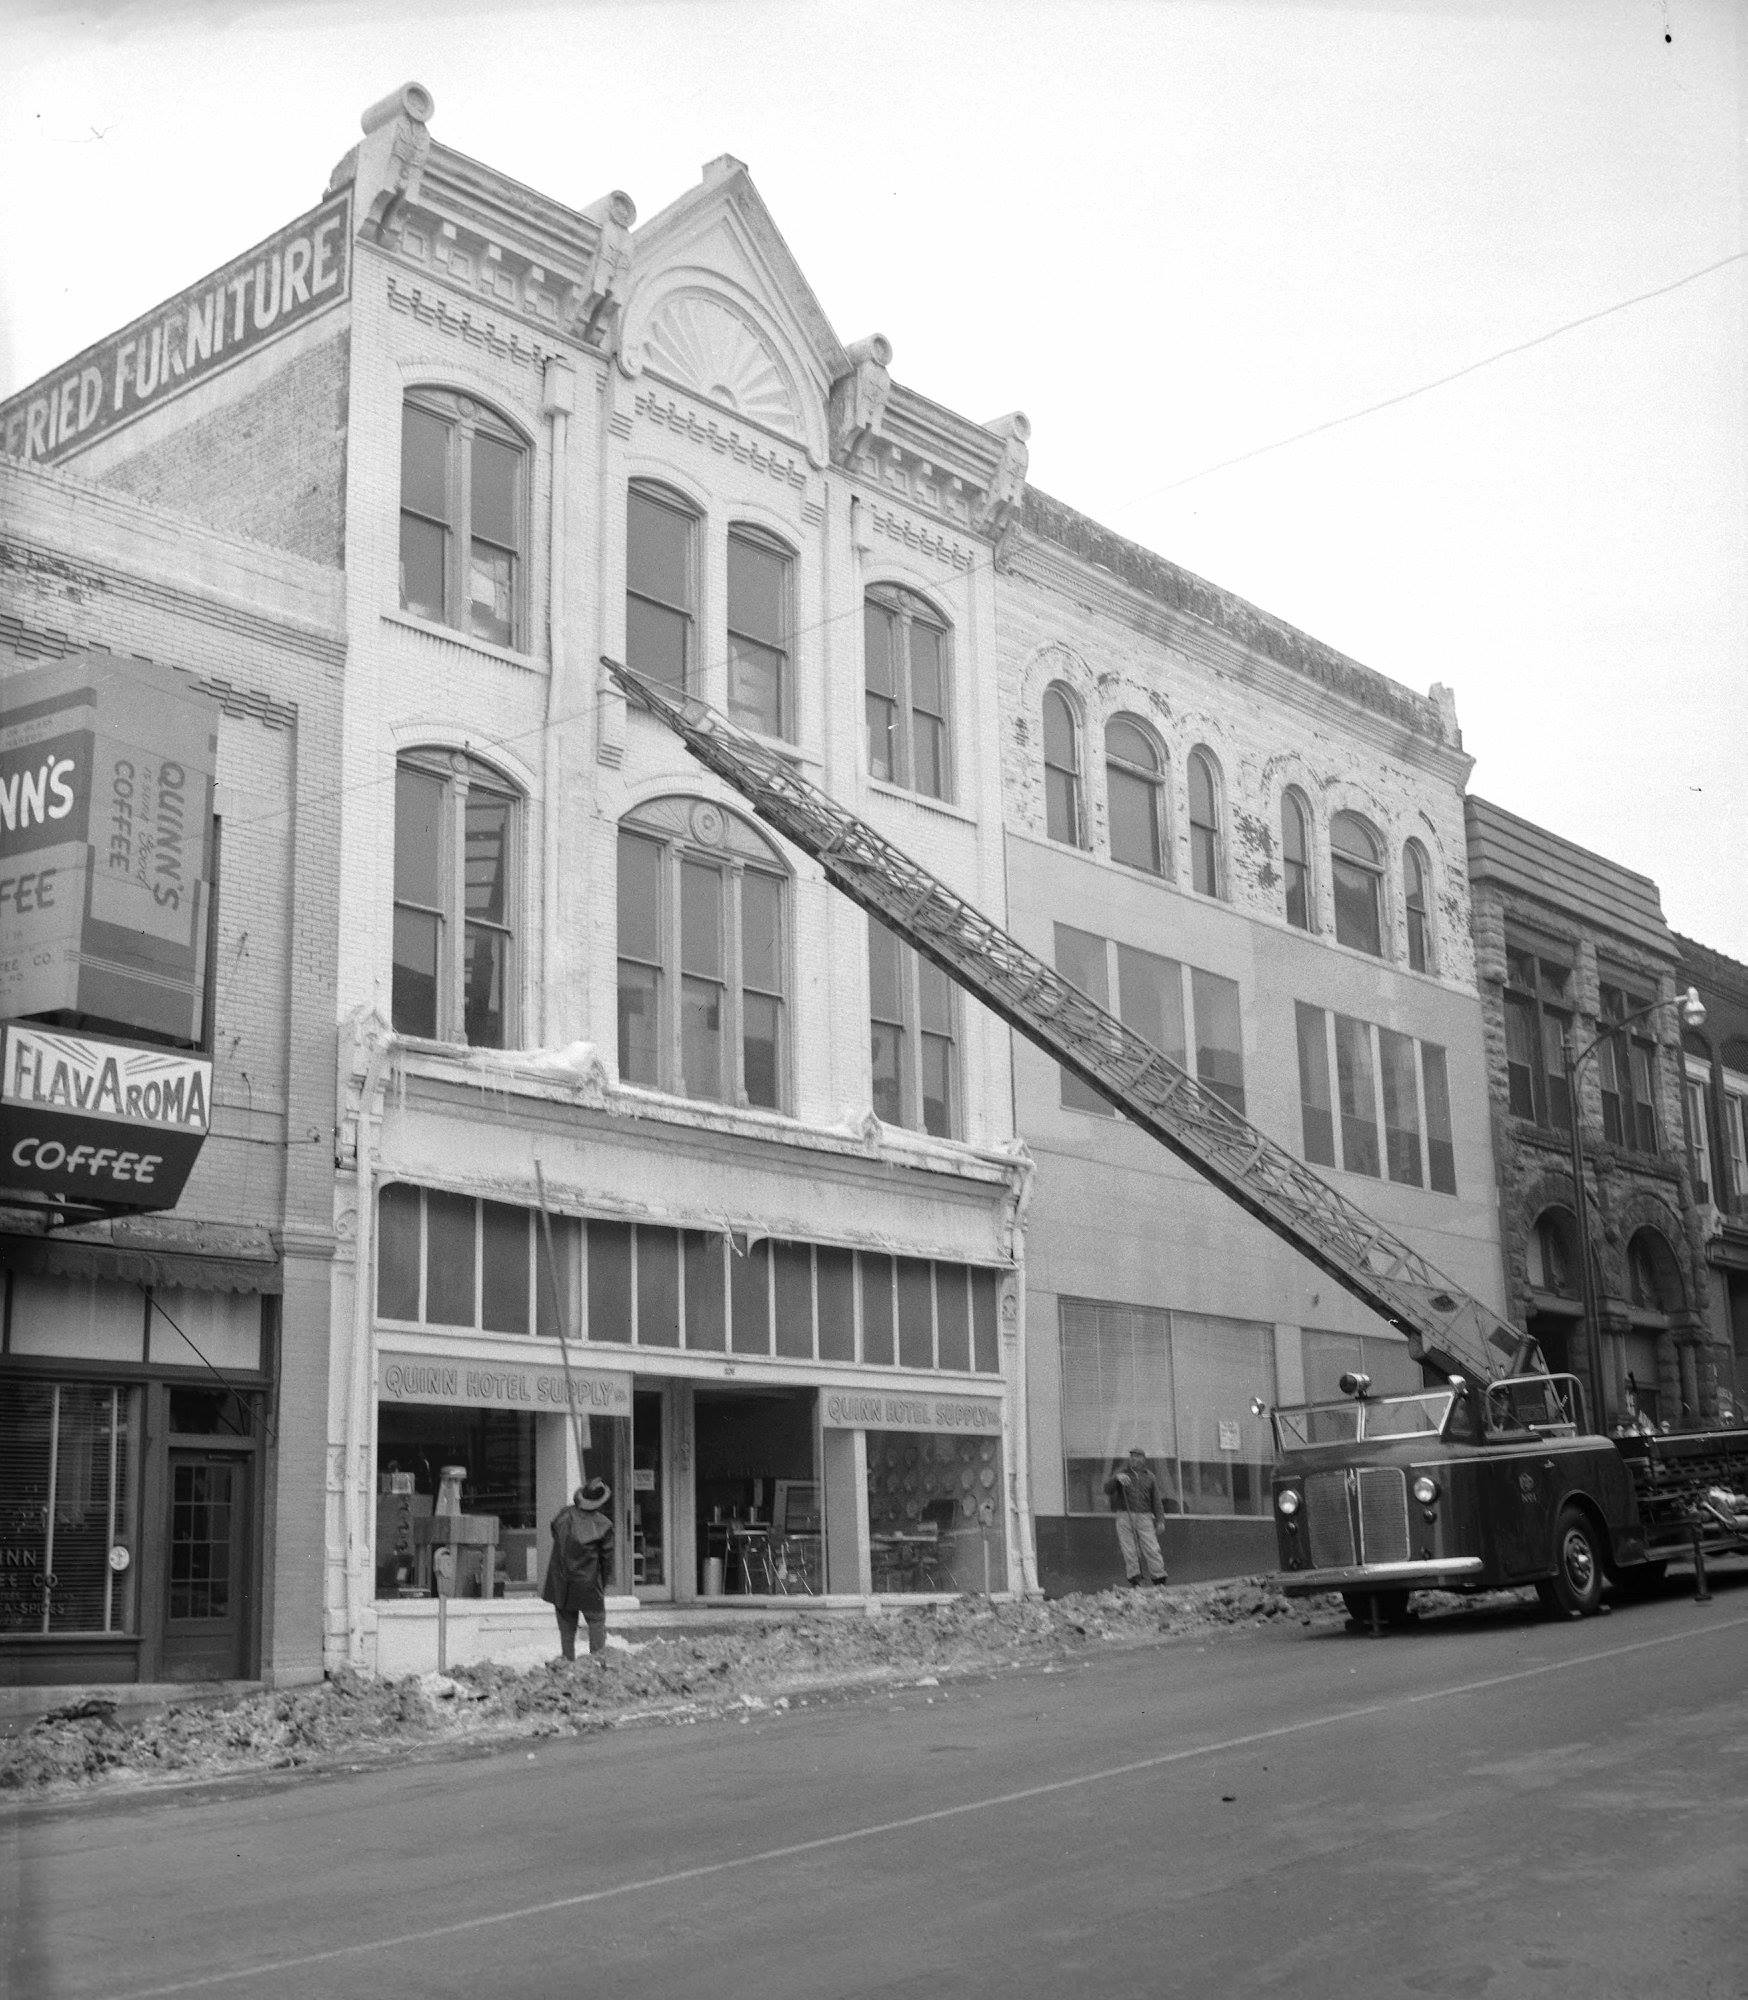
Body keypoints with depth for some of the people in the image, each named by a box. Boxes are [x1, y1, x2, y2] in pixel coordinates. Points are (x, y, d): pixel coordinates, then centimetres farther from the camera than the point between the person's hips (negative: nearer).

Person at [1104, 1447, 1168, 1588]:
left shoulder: (1149, 1477, 11)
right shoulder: (1122, 1472, 8)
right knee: (1129, 1550, -4)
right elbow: (1107, 1488, -5)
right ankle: (1134, 1582, -2)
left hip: (1144, 1517, 0)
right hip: (1124, 1516, 0)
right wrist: (1117, 1478, -26)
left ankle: (1159, 1581, -5)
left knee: (1151, 1549, -7)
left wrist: (1160, 1520, -3)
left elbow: (1156, 1499, 7)